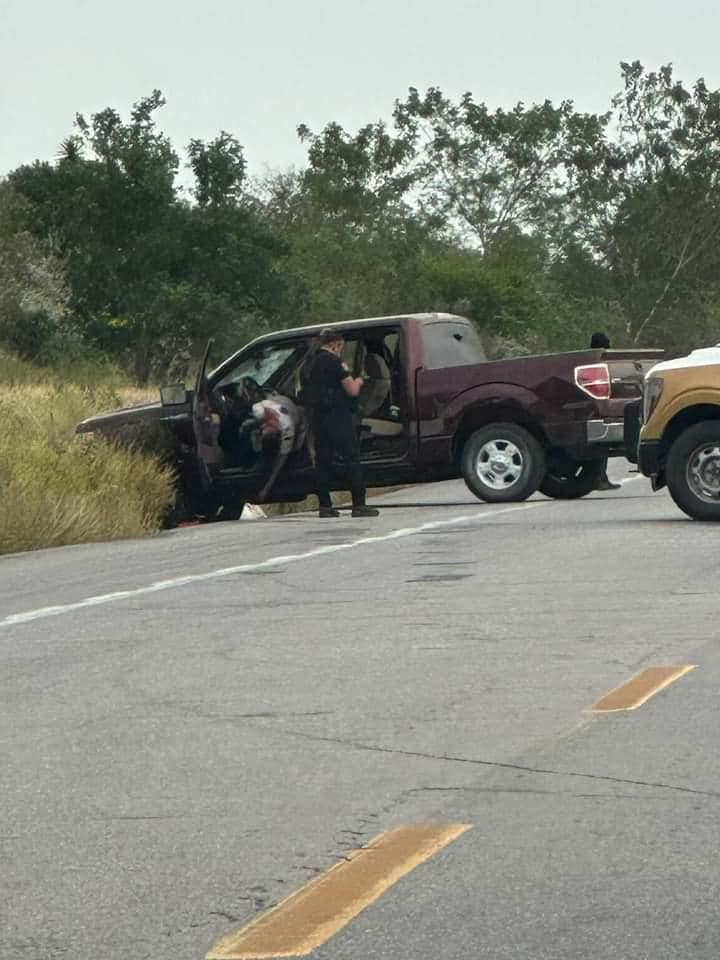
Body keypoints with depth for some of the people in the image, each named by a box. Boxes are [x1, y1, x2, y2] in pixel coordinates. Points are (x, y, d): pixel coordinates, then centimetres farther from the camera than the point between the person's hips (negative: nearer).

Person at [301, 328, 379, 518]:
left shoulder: (311, 363, 14)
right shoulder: (333, 361, -11)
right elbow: (352, 390, -14)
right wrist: (357, 381, 10)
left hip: (317, 417, 8)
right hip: (338, 416, -8)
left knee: (323, 460, 9)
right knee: (351, 459, -4)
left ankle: (325, 505, 7)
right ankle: (359, 504, -8)